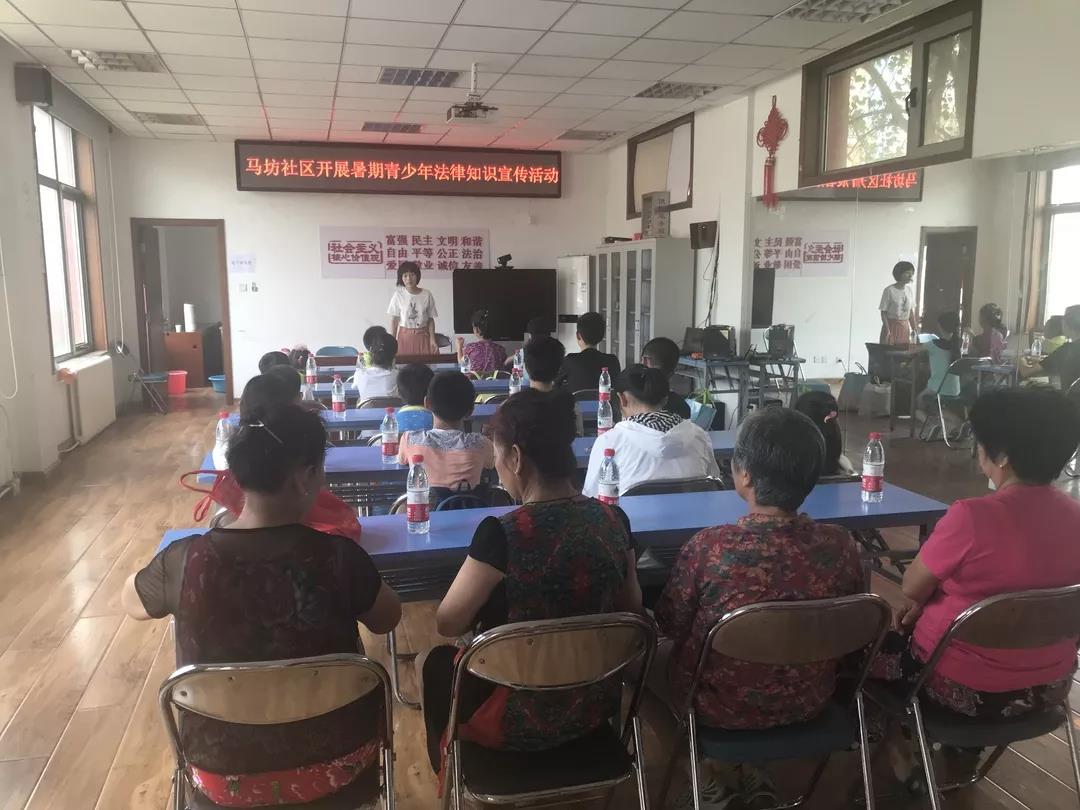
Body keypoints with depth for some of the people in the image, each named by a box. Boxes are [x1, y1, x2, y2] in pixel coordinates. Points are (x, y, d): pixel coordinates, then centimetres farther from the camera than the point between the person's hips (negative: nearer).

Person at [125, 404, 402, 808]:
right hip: (333, 765, -1)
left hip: (223, 775, 2)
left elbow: (131, 604, 3)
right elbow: (388, 620, -4)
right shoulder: (337, 556, -24)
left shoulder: (186, 560, -20)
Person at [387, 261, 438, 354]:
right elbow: (394, 320, -1)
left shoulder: (427, 295, -2)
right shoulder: (398, 295, -4)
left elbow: (430, 319, 2)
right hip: (405, 336, -1)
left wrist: (432, 340, -6)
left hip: (423, 336, 1)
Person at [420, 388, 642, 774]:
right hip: (597, 707, 5)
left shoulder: (502, 533, -27)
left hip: (524, 720, -5)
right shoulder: (614, 520, -10)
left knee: (439, 663, 26)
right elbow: (631, 610, 4)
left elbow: (448, 623, -14)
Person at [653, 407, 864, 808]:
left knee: (651, 657, 25)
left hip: (725, 707, -4)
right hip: (810, 700, 4)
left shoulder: (709, 546, -29)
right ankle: (749, 772, 37)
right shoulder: (841, 544, -18)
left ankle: (724, 770, 35)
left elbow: (670, 625, -12)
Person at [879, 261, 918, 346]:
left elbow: (911, 310, 12)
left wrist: (914, 328, 9)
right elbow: (883, 312, -10)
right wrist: (886, 329, -18)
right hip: (891, 325, -5)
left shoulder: (910, 290, 6)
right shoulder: (889, 290, -11)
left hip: (905, 327, 5)